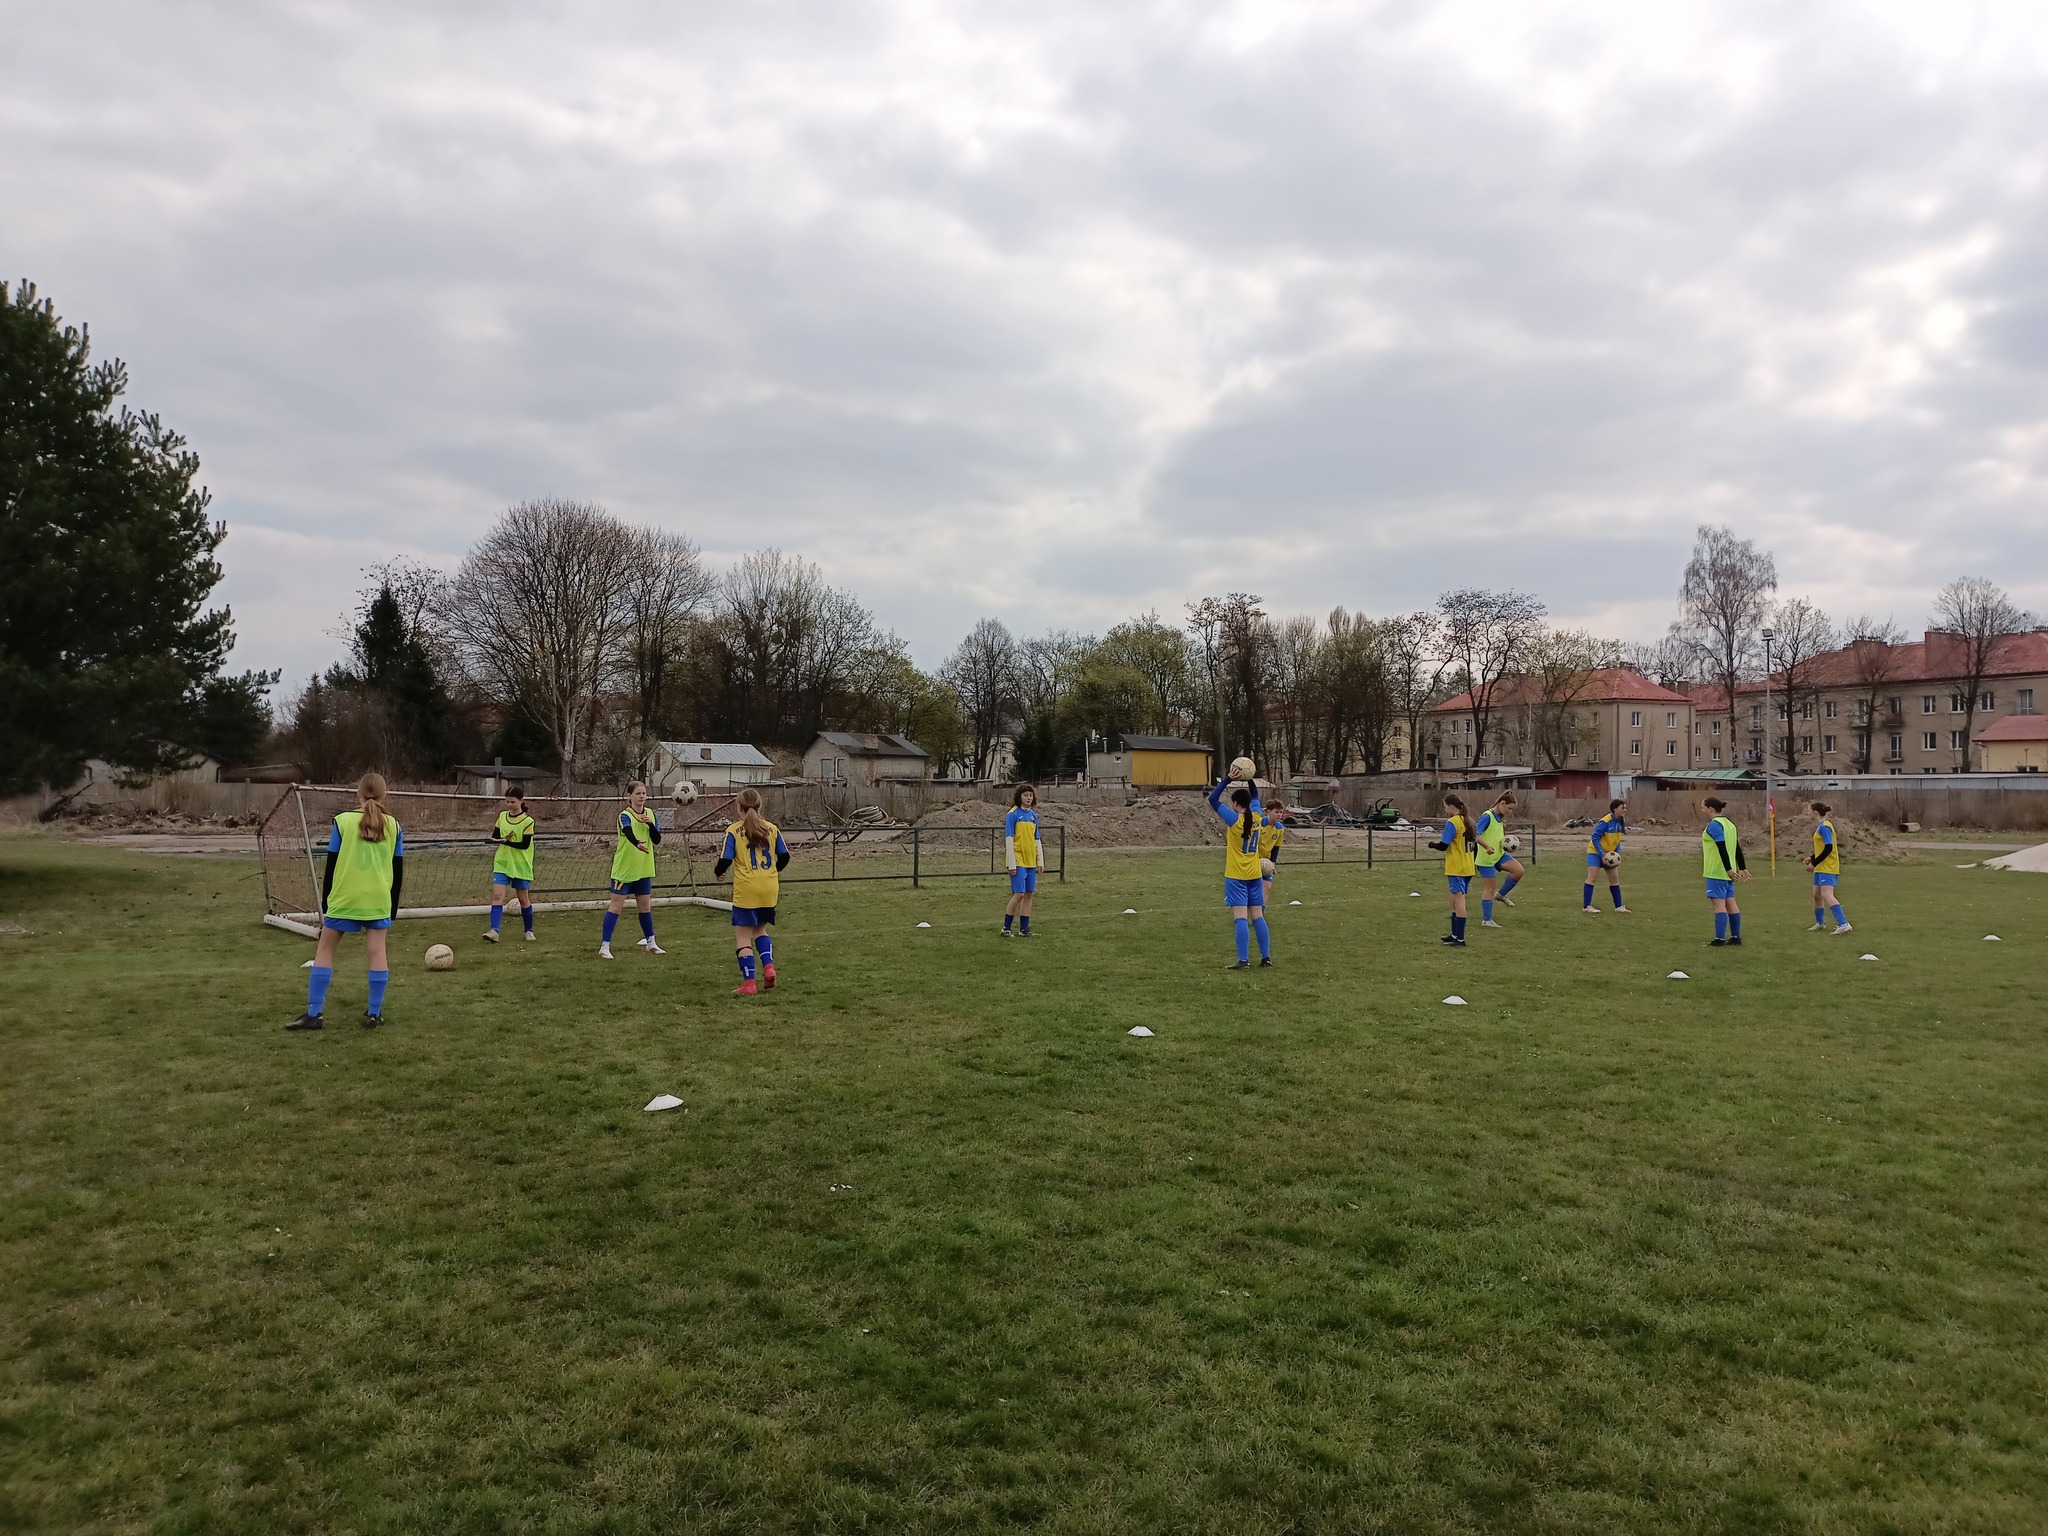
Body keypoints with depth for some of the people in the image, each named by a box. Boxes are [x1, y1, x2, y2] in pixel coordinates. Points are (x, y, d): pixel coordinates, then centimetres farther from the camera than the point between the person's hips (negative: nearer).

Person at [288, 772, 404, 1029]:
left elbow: (331, 865, -2)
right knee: (378, 952, 6)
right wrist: (393, 907, 14)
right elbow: (398, 871, 5)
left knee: (324, 950, 9)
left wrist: (325, 902, 8)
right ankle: (374, 1014, 6)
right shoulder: (393, 826, 2)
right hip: (379, 900, 2)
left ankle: (314, 1014, 6)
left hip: (344, 899, -2)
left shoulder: (343, 821, -4)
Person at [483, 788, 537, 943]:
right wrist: (497, 840, -14)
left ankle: (529, 930, 25)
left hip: (521, 866, -3)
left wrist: (506, 841, -27)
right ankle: (494, 931, -18)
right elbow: (495, 837, 8)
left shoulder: (528, 821, -9)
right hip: (502, 863, 3)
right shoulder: (502, 816, 5)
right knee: (497, 895, -12)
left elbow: (525, 844, -16)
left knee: (523, 899, 8)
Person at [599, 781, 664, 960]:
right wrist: (637, 843, -58)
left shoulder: (650, 814, 4)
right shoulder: (625, 816, -15)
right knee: (616, 906, -5)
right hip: (623, 870, -5)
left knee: (645, 906, 14)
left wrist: (650, 824, -19)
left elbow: (657, 839, -1)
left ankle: (650, 943, 26)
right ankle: (605, 947, -2)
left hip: (644, 870, 6)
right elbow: (629, 833, -37)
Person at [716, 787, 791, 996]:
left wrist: (718, 871, 13)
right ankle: (768, 966, 1)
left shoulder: (734, 830, -5)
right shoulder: (772, 828, 6)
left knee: (743, 937, 3)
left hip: (746, 891, -4)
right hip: (769, 890, 4)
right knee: (760, 930, 22)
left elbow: (725, 861, -9)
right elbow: (784, 857, 8)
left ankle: (749, 983, -3)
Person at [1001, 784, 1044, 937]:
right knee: (1019, 894, -9)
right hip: (1018, 862, -6)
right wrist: (1012, 864, -14)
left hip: (1031, 862, 6)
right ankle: (1006, 928, 2)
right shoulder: (1013, 814, -8)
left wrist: (1040, 861, 11)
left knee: (1029, 894, 7)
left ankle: (1023, 929, 13)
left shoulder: (1033, 815, 11)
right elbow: (1009, 839, -10)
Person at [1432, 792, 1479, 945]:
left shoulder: (1452, 822, -14)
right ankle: (1455, 934, 23)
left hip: (1456, 869, -8)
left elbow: (1443, 846, -18)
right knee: (1455, 901, 17)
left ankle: (1460, 939, -8)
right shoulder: (1468, 821, 12)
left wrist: (1432, 844, 2)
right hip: (1468, 868, 8)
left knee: (1458, 900, -8)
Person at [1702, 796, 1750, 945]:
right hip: (1728, 872, 9)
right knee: (1731, 904, 11)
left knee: (1719, 904, -9)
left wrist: (1728, 869, -25)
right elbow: (1737, 848, 18)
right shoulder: (1729, 823, 15)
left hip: (1716, 872, -9)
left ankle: (1720, 939, -10)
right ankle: (1736, 937, 15)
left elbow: (1722, 848, -21)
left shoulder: (1714, 825, -13)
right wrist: (1742, 868, 22)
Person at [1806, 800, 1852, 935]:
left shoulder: (1824, 827, -16)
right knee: (1817, 895, 16)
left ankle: (1843, 924, -22)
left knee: (1827, 895, -18)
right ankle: (1820, 923, 31)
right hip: (1821, 868, 10)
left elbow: (1828, 848, -21)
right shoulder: (1821, 826, 14)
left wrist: (1814, 863, -17)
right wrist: (1812, 858, 12)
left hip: (1828, 867, -10)